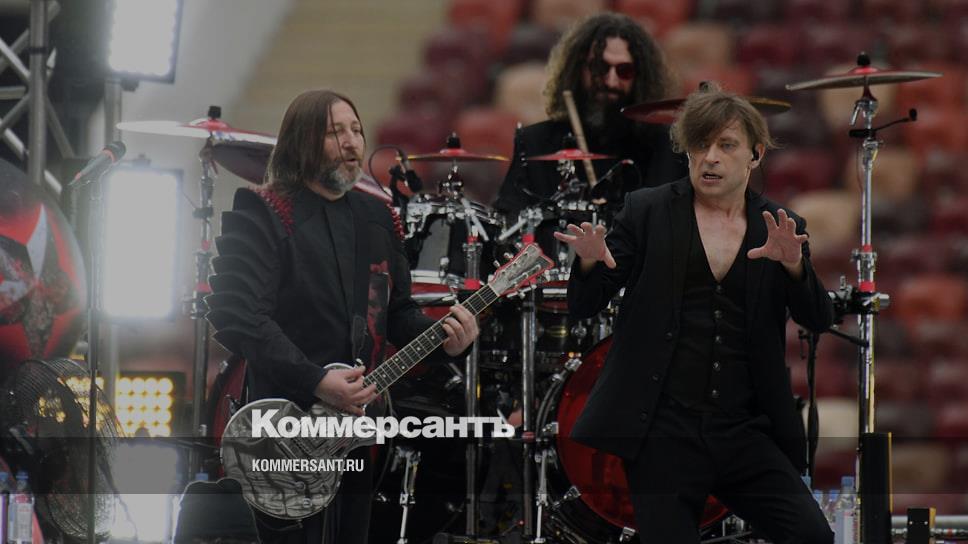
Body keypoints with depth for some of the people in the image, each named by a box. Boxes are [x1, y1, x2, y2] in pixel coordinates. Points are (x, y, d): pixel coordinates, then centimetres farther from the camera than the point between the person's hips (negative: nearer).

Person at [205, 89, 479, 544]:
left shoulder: (375, 217, 13)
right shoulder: (261, 216, -10)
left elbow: (398, 311, 19)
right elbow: (236, 314, -20)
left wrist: (441, 340, -4)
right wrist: (316, 382, -25)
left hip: (357, 421, 7)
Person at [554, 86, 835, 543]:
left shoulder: (778, 228, 10)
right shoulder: (646, 211, 5)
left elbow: (819, 320, 1)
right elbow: (584, 305, 3)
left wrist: (793, 265, -18)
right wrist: (591, 263, -20)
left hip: (745, 432, 2)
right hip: (663, 430, -2)